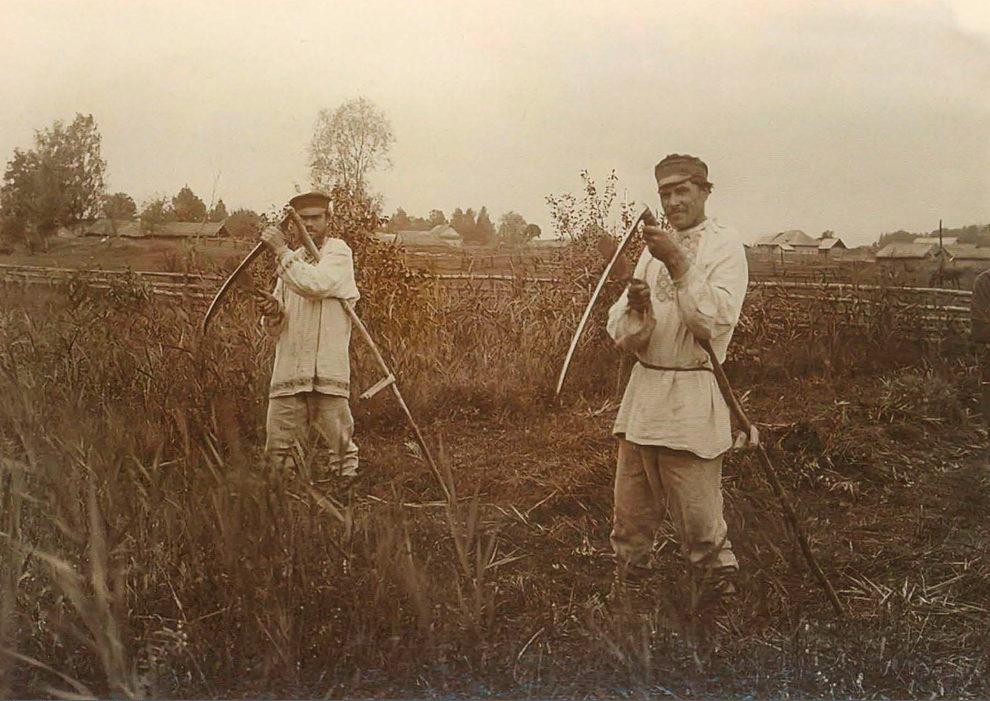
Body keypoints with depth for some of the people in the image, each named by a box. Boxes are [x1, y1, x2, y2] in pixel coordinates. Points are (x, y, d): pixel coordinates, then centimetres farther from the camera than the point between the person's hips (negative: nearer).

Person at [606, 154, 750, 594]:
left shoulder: (725, 247, -4)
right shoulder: (654, 250, 14)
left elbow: (715, 322, -19)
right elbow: (622, 335, 8)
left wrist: (679, 266, -22)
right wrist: (636, 308, -14)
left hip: (692, 398, -6)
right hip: (643, 389, 6)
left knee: (699, 523, 1)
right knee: (630, 518, 13)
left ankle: (725, 600, 20)